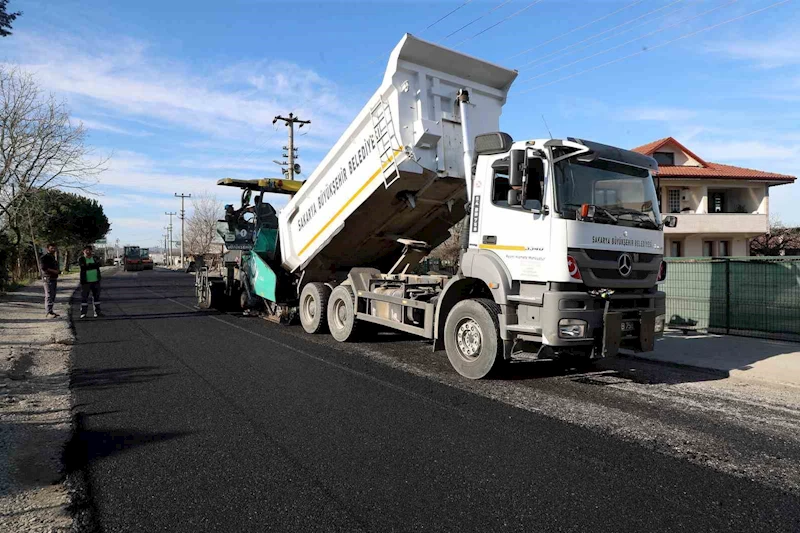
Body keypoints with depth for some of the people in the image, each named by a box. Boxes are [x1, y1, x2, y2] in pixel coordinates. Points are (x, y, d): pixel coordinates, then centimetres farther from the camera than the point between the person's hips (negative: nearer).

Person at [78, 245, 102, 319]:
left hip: (95, 281, 2)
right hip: (86, 282, -2)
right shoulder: (81, 259, 1)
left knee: (96, 296, 6)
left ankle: (97, 312, 13)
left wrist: (88, 265, -14)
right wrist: (93, 265, -16)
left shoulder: (95, 258, 9)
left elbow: (98, 264, -10)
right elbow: (83, 266, -16)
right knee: (84, 297, -2)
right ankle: (83, 313, 3)